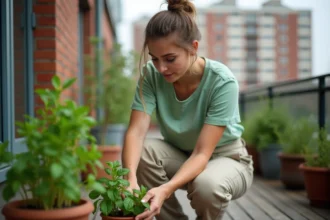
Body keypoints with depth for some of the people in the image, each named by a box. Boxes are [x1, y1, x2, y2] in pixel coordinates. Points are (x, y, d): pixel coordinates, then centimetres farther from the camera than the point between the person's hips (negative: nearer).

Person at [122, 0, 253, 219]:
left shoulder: (222, 82, -28)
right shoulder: (151, 75, -19)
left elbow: (202, 152, -32)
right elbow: (136, 131, -27)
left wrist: (166, 189, -48)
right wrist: (130, 177, -47)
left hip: (225, 158, -3)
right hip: (180, 156, 4)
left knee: (207, 184, -36)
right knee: (142, 151, -27)